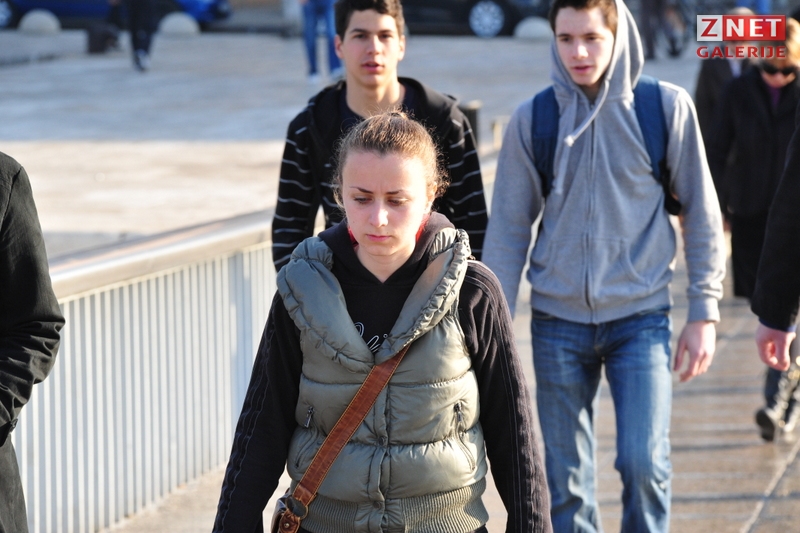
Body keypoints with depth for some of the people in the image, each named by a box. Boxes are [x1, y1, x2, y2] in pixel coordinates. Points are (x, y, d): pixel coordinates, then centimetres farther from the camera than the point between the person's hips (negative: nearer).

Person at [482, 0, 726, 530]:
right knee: (566, 480, 6)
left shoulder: (667, 107, -3)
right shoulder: (532, 120, 0)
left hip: (641, 316, -1)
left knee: (644, 463, -12)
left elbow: (701, 214, 2)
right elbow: (508, 229, 4)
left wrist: (705, 312, -1)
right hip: (558, 320, 2)